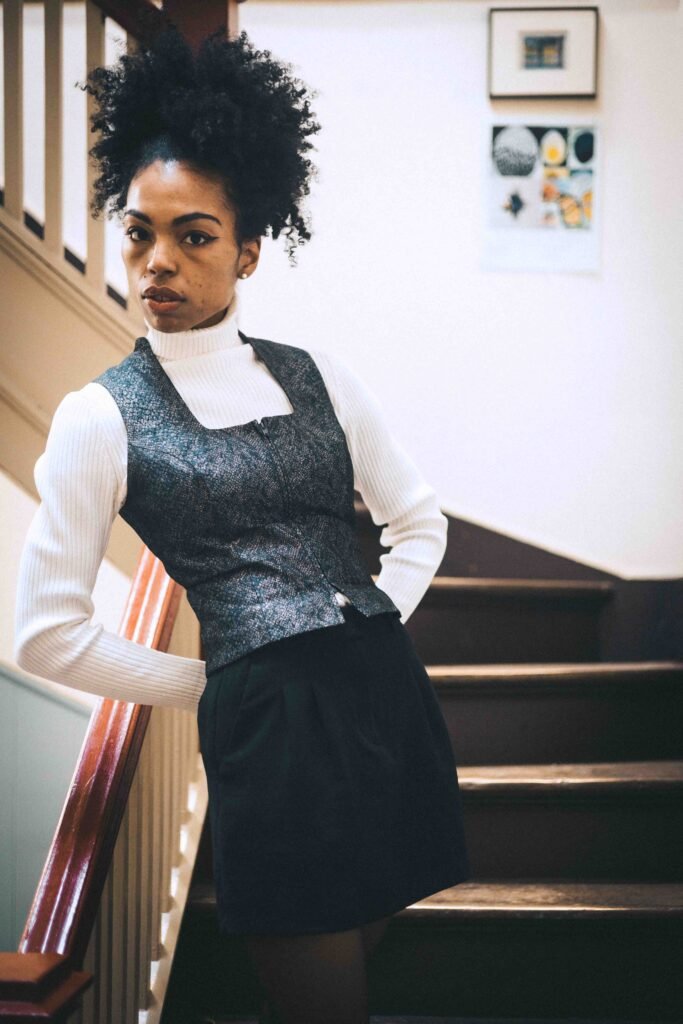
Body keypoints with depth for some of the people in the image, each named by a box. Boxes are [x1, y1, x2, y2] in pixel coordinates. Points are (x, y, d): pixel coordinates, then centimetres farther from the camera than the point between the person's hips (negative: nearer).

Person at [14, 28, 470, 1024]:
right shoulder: (100, 416, -2)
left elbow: (419, 520, 18)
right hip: (269, 720, -4)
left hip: (389, 693, 4)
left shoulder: (320, 378, 8)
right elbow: (49, 633, -1)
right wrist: (208, 682, 0)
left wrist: (367, 633, 5)